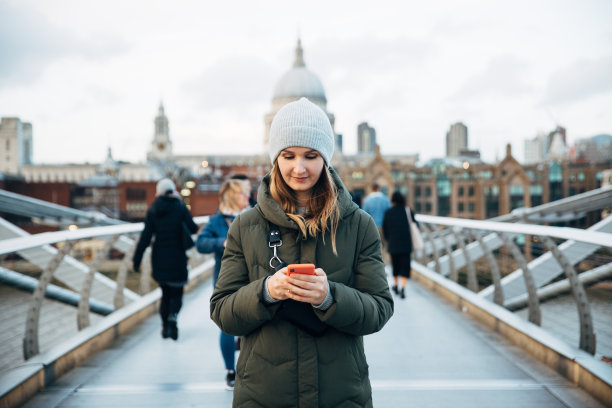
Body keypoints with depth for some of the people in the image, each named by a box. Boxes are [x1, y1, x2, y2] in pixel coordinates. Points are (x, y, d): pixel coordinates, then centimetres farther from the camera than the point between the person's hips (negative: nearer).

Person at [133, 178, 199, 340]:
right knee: (177, 293, 6)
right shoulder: (180, 208, -7)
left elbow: (145, 237, -2)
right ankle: (172, 319, -19)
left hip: (159, 258, 3)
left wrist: (136, 259, 1)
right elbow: (193, 229, -3)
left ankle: (165, 326, 15)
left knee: (165, 293, 16)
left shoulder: (152, 211, 0)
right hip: (177, 258, -3)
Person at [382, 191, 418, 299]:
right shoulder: (408, 211, -2)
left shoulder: (388, 212, -1)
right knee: (405, 266, 1)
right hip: (406, 244, -1)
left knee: (395, 265, 19)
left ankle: (396, 286, 33)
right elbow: (415, 224, 2)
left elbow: (384, 229, 1)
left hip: (393, 244, 1)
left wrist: (388, 240, 15)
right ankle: (402, 288, -15)